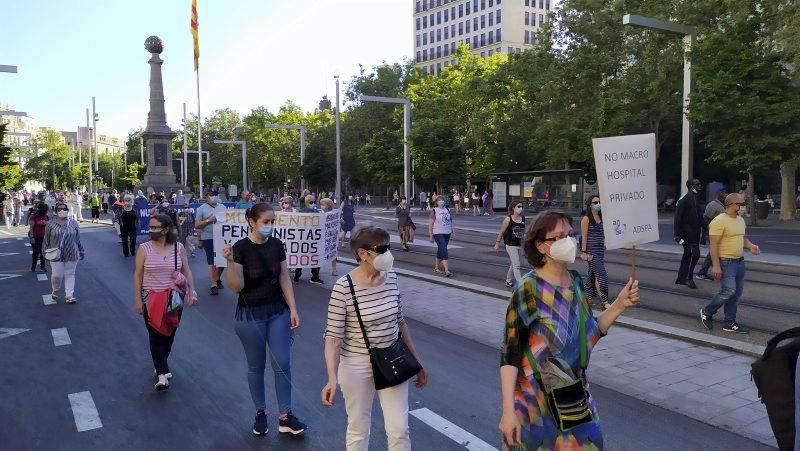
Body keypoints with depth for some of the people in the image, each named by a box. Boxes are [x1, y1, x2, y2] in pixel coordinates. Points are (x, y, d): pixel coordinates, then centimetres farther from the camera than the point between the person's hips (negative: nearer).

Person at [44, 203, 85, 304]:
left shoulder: (74, 224, 5)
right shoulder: (51, 224, 1)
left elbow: (78, 240, 10)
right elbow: (46, 240, 6)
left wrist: (81, 251, 13)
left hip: (71, 255, 1)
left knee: (70, 275, 4)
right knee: (56, 275, -1)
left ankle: (69, 296, 7)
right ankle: (55, 291, 28)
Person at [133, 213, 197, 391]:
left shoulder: (179, 247, -2)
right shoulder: (144, 248, -6)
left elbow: (186, 271, 5)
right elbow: (138, 275, -2)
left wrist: (191, 292, -2)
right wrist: (137, 299, -5)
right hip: (151, 298, -2)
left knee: (169, 335, 11)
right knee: (156, 335, -4)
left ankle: (160, 366, 31)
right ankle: (162, 374, -1)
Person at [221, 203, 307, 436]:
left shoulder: (276, 244, -2)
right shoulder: (240, 248, -15)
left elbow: (284, 278, 3)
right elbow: (236, 287, -17)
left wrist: (293, 309, -2)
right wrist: (230, 262, -32)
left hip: (278, 312, 4)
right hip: (251, 315, -3)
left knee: (283, 363, 4)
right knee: (256, 365, 11)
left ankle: (285, 416, 16)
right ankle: (260, 412, 29)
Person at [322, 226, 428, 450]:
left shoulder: (392, 277, -4)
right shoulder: (344, 287, -20)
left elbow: (400, 322, 7)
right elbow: (333, 336, -17)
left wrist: (417, 362, 11)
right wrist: (332, 378, -29)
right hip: (357, 366, -4)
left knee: (400, 429, 7)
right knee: (358, 430, 14)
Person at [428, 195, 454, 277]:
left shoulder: (447, 210, 11)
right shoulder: (434, 211, -6)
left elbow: (451, 222, 17)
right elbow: (430, 224, -8)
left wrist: (453, 232, 11)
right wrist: (431, 236, -11)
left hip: (447, 233, 6)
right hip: (438, 234, -6)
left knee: (440, 251, 14)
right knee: (444, 250, -16)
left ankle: (436, 267, 27)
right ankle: (446, 270, -20)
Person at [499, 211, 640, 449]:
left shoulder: (575, 281, -2)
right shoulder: (529, 290, -20)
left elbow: (590, 332, 10)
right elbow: (510, 354, -19)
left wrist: (619, 305, -4)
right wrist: (508, 410, -23)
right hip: (536, 402, -6)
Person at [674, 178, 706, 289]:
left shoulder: (696, 200, 17)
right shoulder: (683, 200, -11)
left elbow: (700, 216, 22)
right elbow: (678, 218, -15)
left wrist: (704, 228, 14)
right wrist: (677, 234, -19)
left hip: (695, 232, 9)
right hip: (687, 232, -9)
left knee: (687, 254, 12)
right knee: (695, 253, -14)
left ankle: (681, 278, 18)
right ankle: (689, 277, -5)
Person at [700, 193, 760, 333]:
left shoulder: (740, 220, 13)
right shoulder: (719, 221, -15)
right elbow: (714, 244, -18)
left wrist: (750, 246, 3)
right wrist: (716, 265, -23)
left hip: (739, 262, 9)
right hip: (726, 262, -9)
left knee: (737, 293, 9)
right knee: (729, 290, -16)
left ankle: (730, 323, 17)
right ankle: (706, 312, 4)